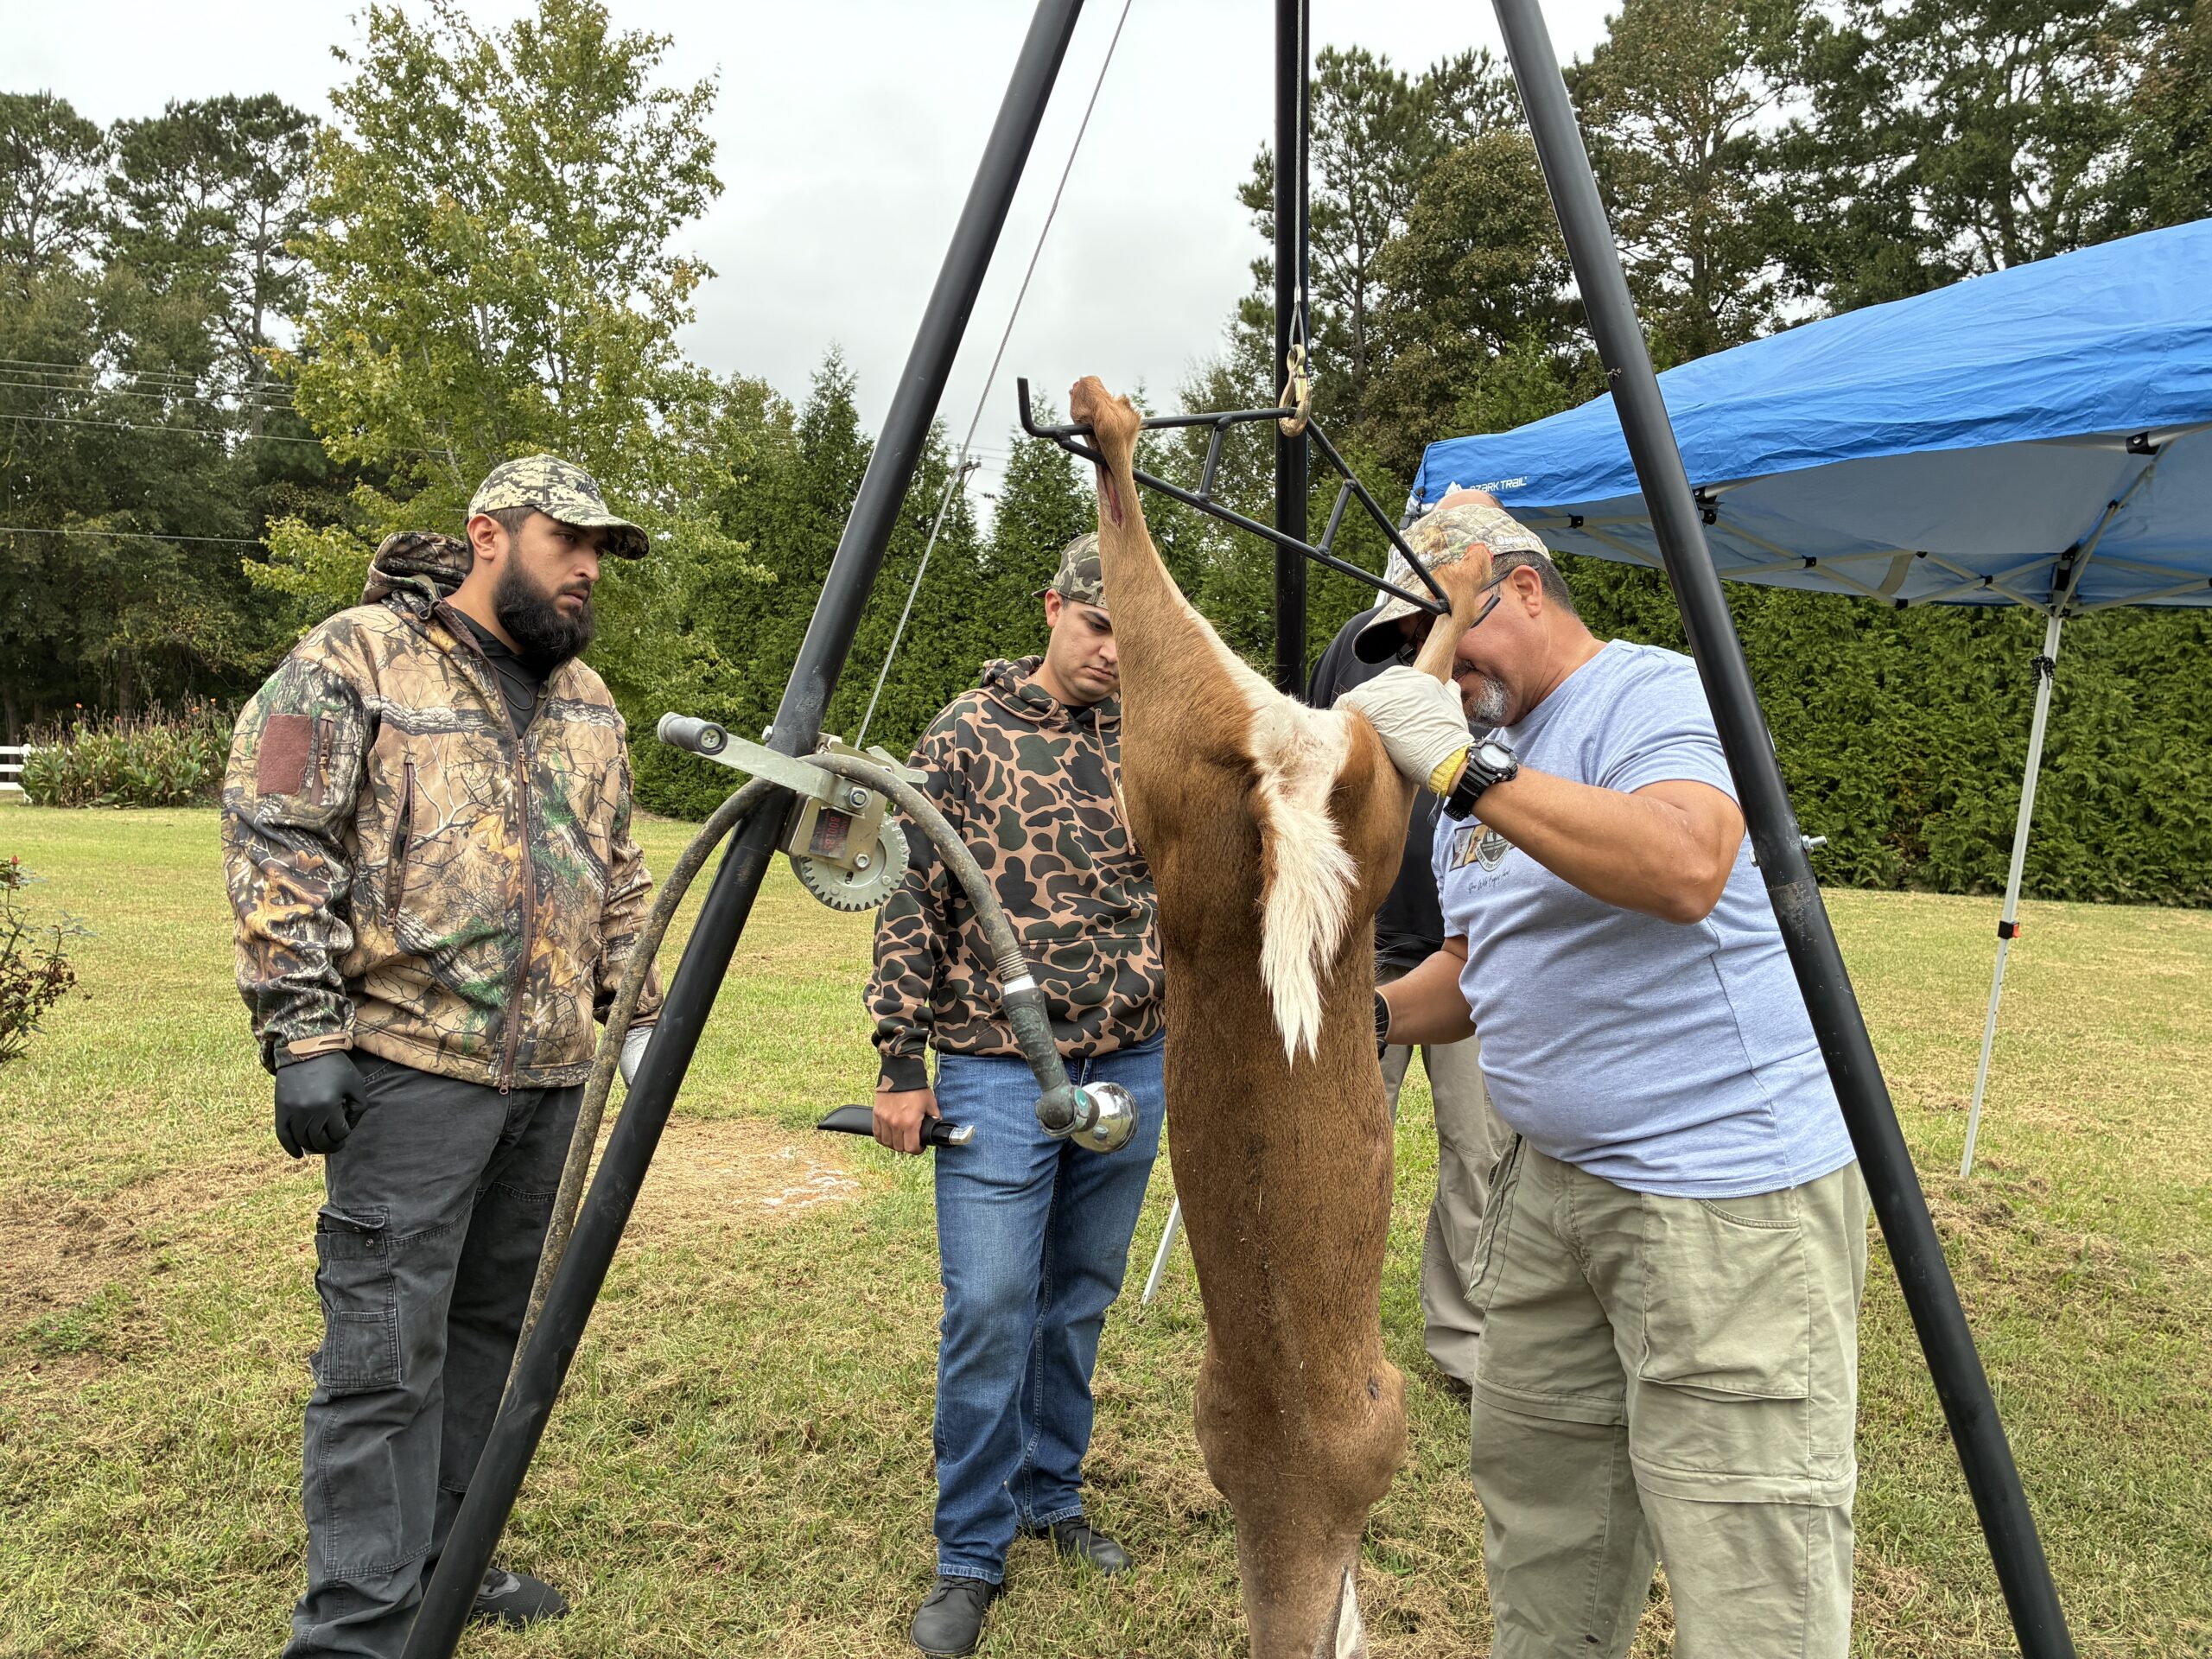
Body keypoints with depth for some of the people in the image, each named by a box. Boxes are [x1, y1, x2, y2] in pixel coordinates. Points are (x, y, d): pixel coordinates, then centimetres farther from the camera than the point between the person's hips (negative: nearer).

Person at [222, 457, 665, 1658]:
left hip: (550, 1075, 7)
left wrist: (639, 1011, 15)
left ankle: (439, 1554, 33)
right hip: (412, 1065, -7)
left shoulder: (587, 702, 16)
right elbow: (273, 844, -10)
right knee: (385, 1353, -2)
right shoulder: (353, 661, -6)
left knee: (493, 1324, 16)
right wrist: (302, 1032, -15)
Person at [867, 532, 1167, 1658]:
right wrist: (901, 1065, -9)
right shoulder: (965, 737, -4)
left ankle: (1050, 1499, 33)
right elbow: (912, 904, -6)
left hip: (1130, 1069, 4)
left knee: (1080, 1300, 15)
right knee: (988, 1311, -5)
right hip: (998, 1074, -4)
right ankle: (971, 1560, 12)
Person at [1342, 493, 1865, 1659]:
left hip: (1727, 1198, -9)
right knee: (1531, 1478, 17)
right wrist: (1372, 1014, 4)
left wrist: (1470, 767, -31)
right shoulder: (1474, 771, 16)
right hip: (1555, 1185, 9)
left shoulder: (1654, 693, -11)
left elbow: (1685, 868, -31)